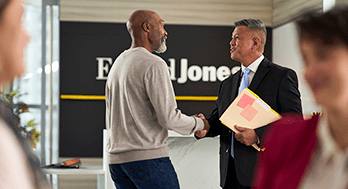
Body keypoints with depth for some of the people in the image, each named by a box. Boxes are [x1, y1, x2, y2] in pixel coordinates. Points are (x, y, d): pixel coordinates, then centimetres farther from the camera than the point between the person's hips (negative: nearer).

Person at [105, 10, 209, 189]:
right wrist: (199, 123, 0)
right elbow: (168, 118, -15)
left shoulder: (117, 63, 17)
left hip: (116, 160, 9)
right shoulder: (154, 64, -11)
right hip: (147, 156, -9)